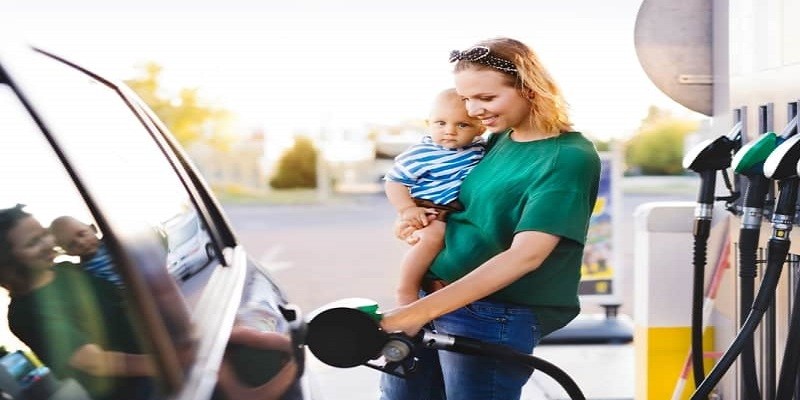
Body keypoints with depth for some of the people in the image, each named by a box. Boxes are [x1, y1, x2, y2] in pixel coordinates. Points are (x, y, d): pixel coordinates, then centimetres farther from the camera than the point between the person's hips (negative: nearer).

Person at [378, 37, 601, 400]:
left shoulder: (569, 157, -15)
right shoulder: (499, 139, 8)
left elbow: (525, 255, -24)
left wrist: (421, 310, -29)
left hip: (494, 317, -7)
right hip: (431, 298, 8)